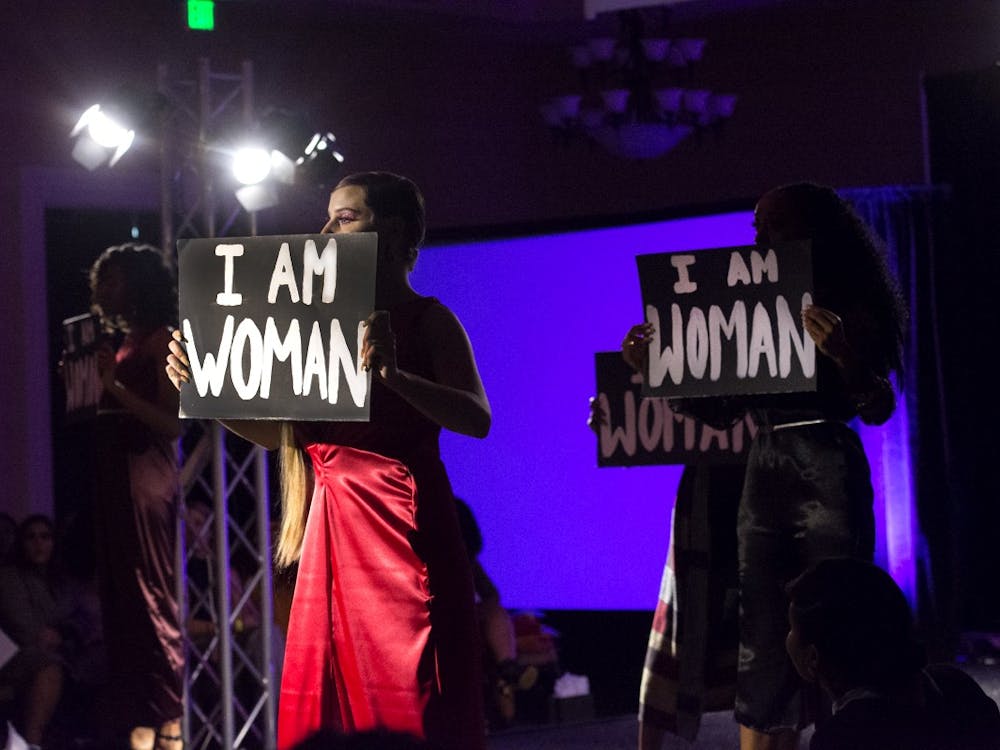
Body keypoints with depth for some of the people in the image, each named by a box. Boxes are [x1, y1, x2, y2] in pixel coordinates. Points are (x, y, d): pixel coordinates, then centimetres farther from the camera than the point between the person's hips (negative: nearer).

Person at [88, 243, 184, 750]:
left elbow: (172, 423, -14)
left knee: (150, 598, -8)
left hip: (145, 477, -9)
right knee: (120, 599, 7)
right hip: (113, 477, 9)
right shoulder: (118, 343, 17)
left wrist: (114, 386, -19)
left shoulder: (160, 340, -5)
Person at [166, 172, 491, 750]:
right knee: (329, 693, 6)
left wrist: (392, 375, -29)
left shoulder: (427, 320, -2)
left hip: (402, 522, -6)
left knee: (408, 701, -5)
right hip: (335, 523, 6)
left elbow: (477, 419, -15)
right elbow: (278, 431, 16)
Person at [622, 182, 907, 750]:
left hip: (830, 479, -5)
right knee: (762, 650, 1)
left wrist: (842, 354, -26)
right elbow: (717, 409, 12)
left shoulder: (849, 313, 0)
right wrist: (654, 368, 1)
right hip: (764, 481, 5)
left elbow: (878, 409, -8)